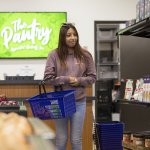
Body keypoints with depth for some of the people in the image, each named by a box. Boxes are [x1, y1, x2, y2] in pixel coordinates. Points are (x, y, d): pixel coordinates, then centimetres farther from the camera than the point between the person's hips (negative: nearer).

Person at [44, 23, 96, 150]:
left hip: (79, 101, 1)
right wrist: (66, 79, -13)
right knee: (61, 139, 8)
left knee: (76, 140, 8)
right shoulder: (54, 55, -3)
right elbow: (48, 77, -4)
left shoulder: (85, 55, 2)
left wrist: (79, 81, -11)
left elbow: (92, 77, 6)